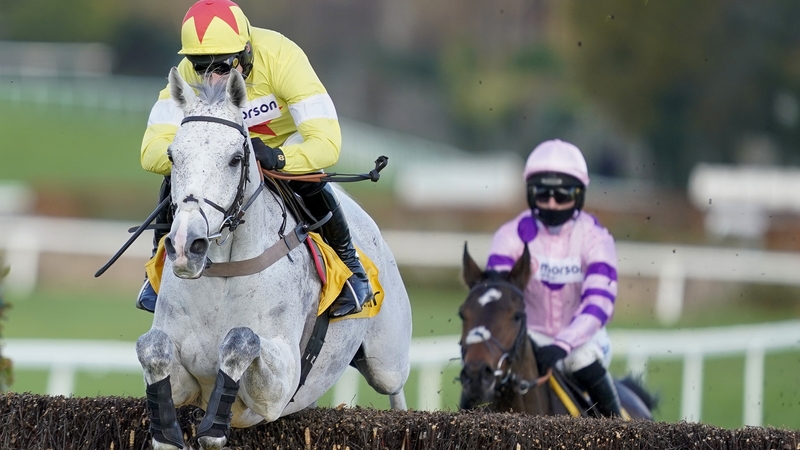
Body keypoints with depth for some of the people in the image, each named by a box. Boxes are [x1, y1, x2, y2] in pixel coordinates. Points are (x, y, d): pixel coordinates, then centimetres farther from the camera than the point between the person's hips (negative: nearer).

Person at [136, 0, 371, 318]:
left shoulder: (282, 57, -37)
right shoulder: (187, 75, -27)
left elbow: (326, 143, -42)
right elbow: (152, 151, -32)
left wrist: (277, 158, -60)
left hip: (288, 144, -2)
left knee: (310, 182, -34)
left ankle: (348, 263, -8)